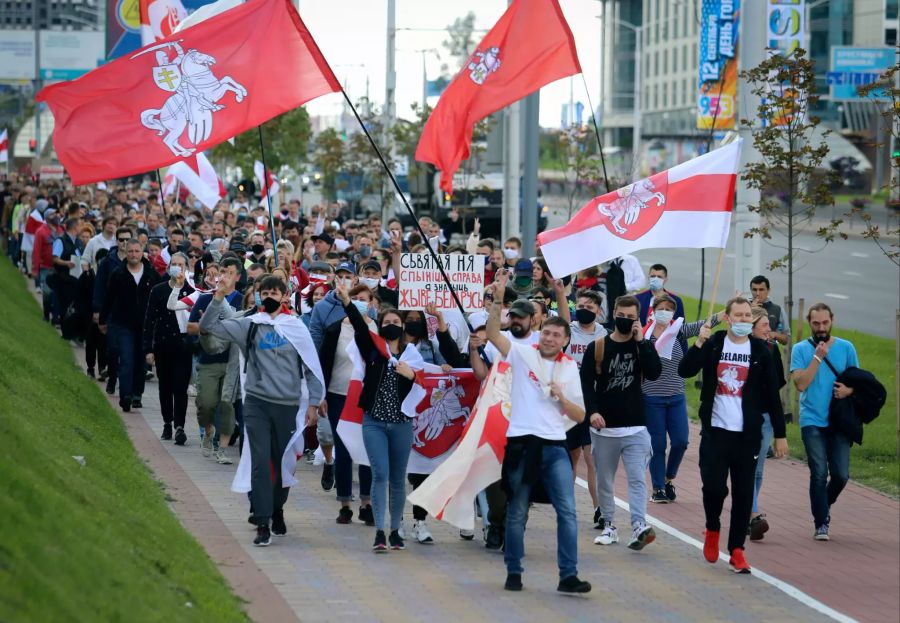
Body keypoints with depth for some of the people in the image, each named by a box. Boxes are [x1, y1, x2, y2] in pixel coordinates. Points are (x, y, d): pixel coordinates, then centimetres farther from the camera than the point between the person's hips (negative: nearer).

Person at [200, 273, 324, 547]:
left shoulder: (296, 327, 3)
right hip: (257, 403, -1)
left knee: (285, 462, 10)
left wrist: (313, 402, 2)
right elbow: (208, 325, -3)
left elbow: (311, 366, 6)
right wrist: (220, 295, -14)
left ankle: (277, 510, 34)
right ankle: (262, 524, -8)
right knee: (260, 462, -8)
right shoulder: (248, 325, 2)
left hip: (288, 405, 1)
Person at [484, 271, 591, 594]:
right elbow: (493, 333, -14)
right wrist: (498, 300, -27)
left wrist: (562, 398, -7)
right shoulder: (523, 354, 2)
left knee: (567, 510, -6)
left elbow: (579, 416, 11)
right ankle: (514, 573, 17)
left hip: (554, 447, 2)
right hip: (521, 443, -2)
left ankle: (568, 576, -5)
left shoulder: (569, 368, 11)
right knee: (517, 513, 6)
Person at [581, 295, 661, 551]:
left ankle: (639, 526, -22)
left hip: (635, 427, -1)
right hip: (604, 427, 1)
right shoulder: (597, 347, 2)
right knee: (605, 480, 10)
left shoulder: (642, 346, 5)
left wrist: (641, 341, -13)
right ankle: (608, 526, 21)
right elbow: (586, 382, -4)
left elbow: (654, 373, -11)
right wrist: (592, 411, -18)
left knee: (637, 479, -13)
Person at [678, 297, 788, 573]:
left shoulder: (760, 351, 4)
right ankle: (712, 530, 20)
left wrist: (780, 434, 4)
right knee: (713, 486, -9)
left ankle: (737, 550, 10)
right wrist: (699, 343, -21)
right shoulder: (713, 343, 3)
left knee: (743, 493, 2)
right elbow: (685, 371, -8)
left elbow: (772, 394, 6)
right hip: (715, 430, -1)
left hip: (747, 434, 1)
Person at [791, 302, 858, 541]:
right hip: (812, 421, -2)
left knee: (841, 475, 1)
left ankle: (823, 506, 30)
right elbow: (801, 384, -11)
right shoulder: (801, 349, 0)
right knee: (819, 473, -9)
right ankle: (822, 524, -1)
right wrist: (818, 357, -16)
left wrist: (848, 390, -10)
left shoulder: (846, 348, 6)